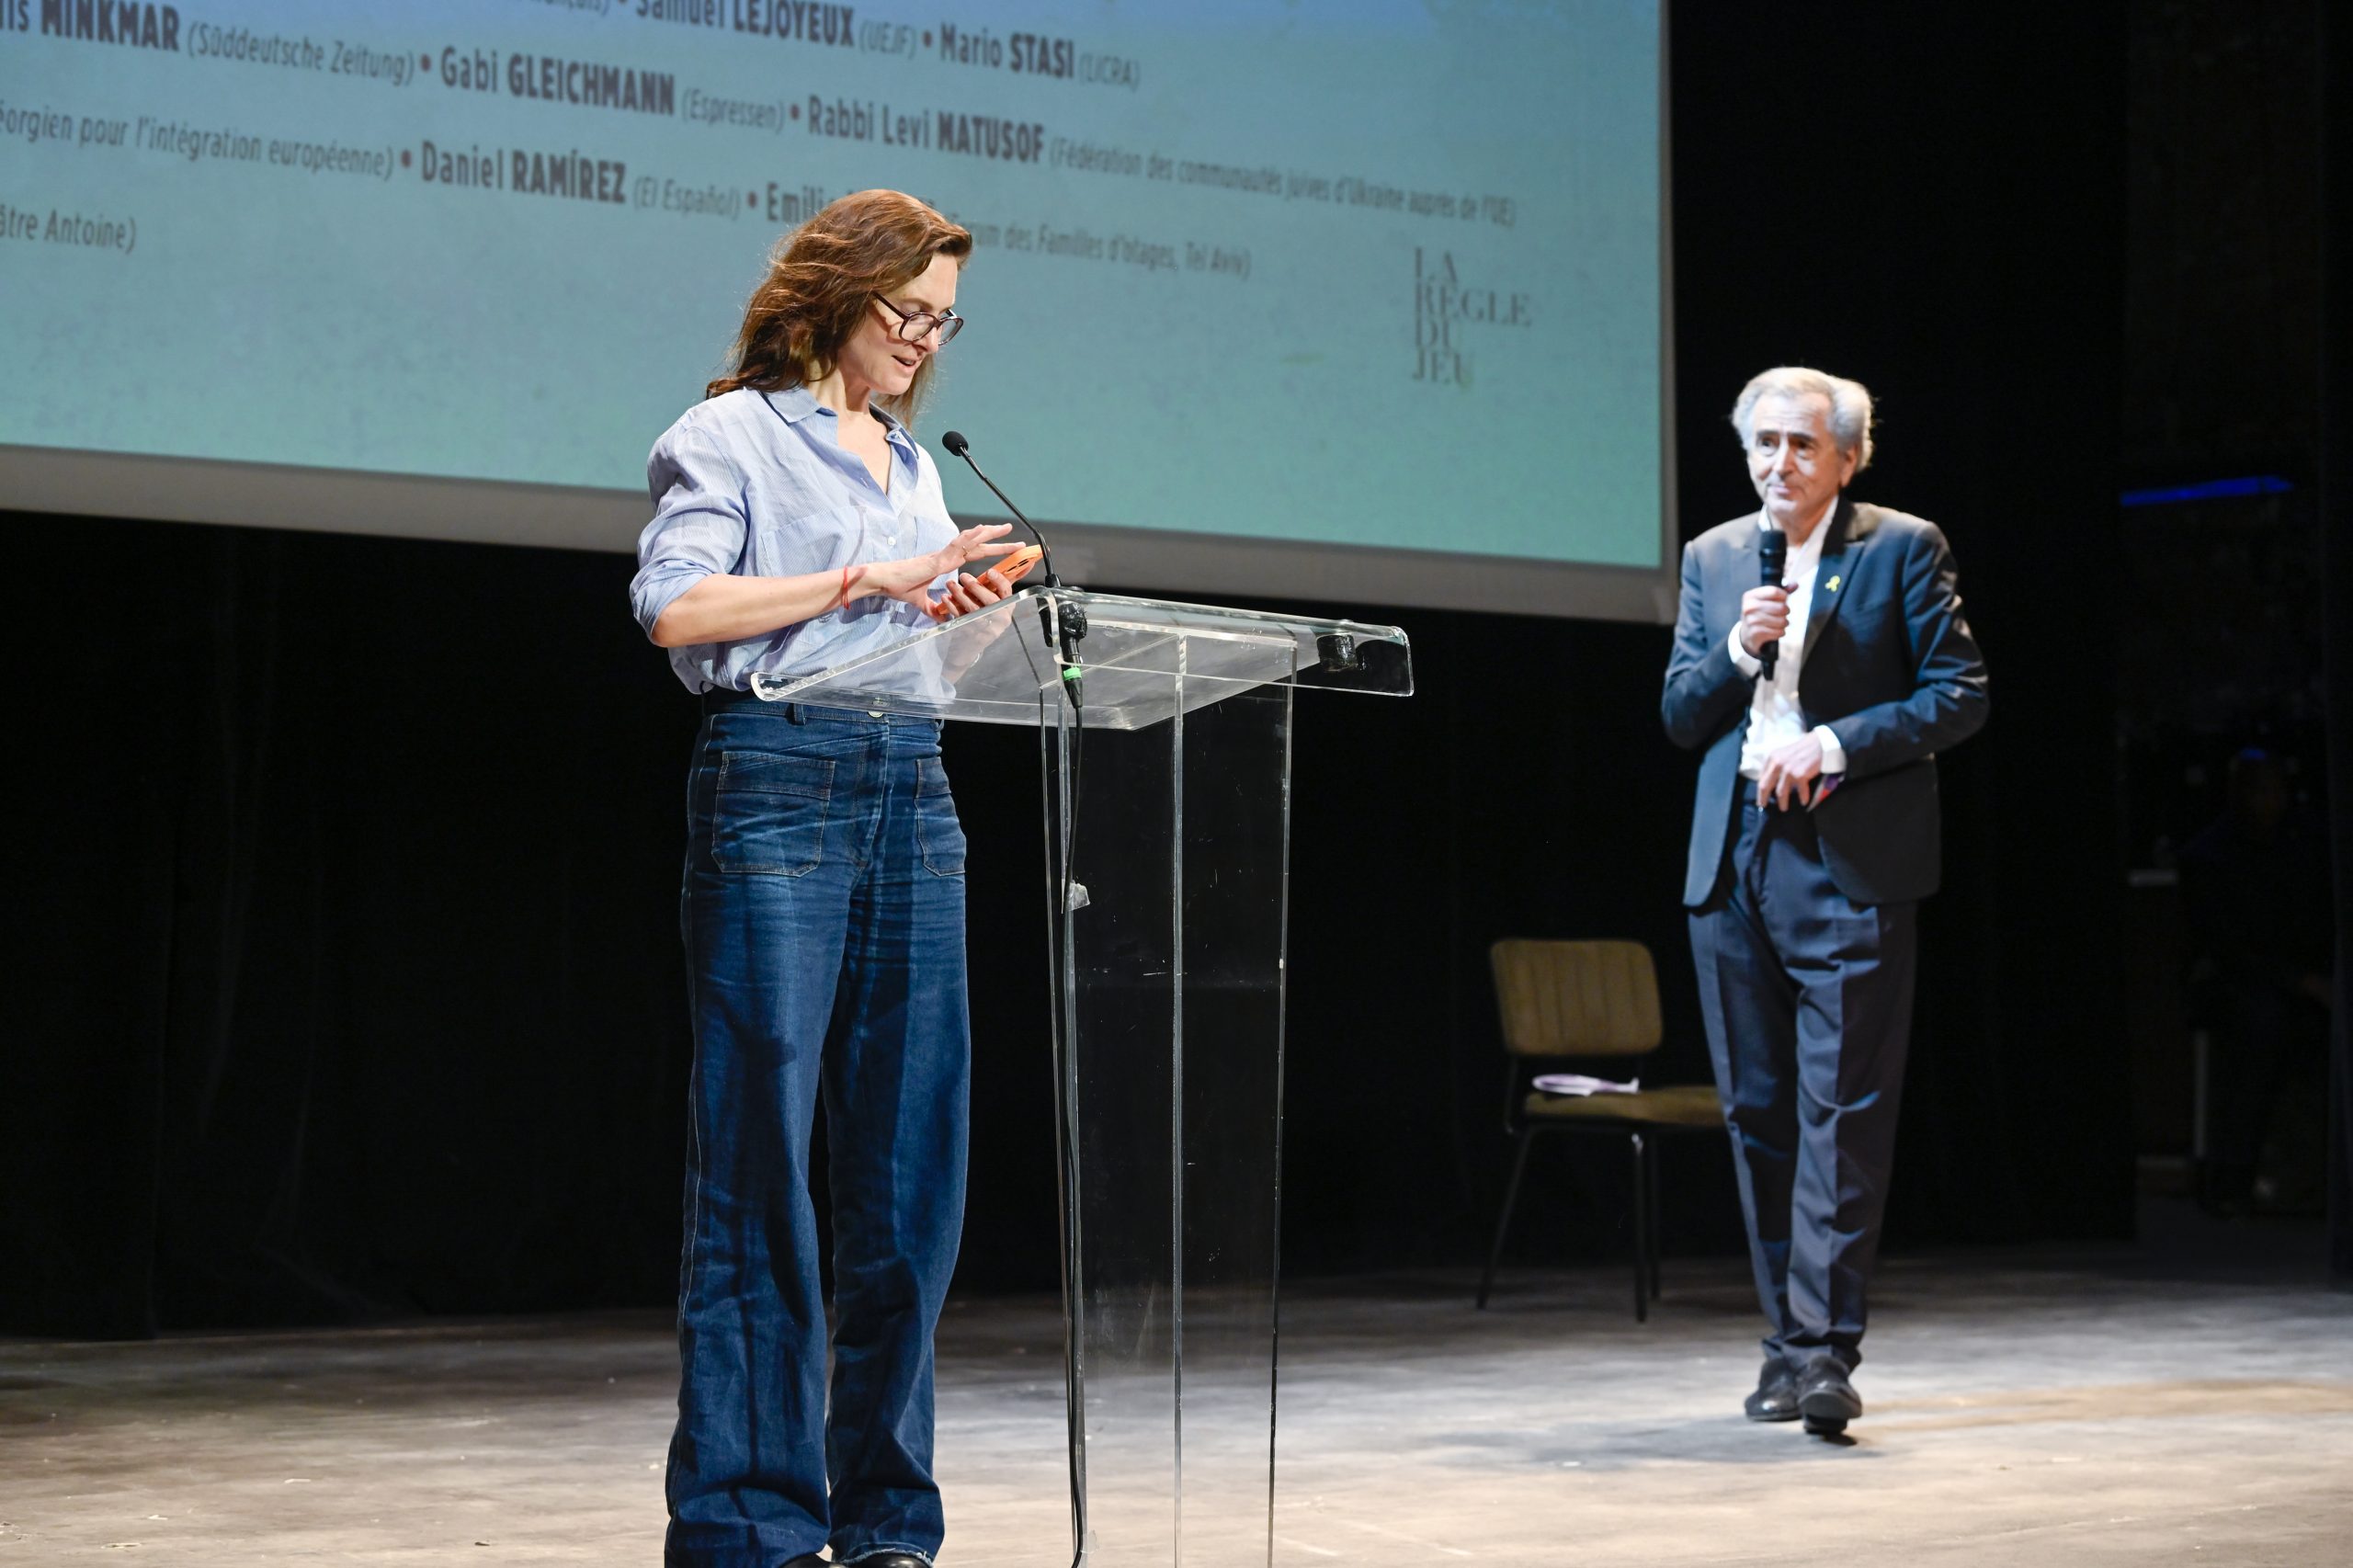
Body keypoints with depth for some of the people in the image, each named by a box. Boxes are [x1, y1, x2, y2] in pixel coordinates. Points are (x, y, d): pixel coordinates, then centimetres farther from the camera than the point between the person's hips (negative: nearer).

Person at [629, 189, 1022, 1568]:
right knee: (762, 1160, -7)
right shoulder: (731, 434, 2)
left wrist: (965, 608, 6)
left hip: (912, 794, 7)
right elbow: (676, 606, -12)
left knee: (911, 1161, 4)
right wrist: (870, 578, -12)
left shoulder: (915, 462, 22)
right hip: (777, 783, -7)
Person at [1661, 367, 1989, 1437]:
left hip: (1850, 863, -5)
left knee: (1841, 1109, -10)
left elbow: (1959, 694, -3)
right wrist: (1740, 648, -6)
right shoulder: (1712, 558, 15)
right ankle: (1792, 1339, 17)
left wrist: (1836, 743, -13)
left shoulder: (1902, 548, 2)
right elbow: (1679, 716, 13)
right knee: (1757, 1110, 7)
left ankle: (1823, 1351, -11)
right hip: (1733, 861, 5)